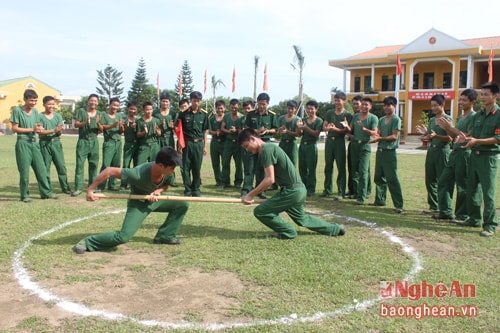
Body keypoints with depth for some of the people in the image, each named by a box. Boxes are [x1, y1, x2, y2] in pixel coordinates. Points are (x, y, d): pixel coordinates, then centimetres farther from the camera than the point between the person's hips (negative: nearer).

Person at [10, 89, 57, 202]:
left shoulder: (35, 111, 11)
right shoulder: (17, 110, -5)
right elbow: (14, 129, -8)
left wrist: (39, 129, -8)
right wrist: (32, 129, -14)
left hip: (34, 143, 5)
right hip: (23, 143, -5)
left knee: (41, 169, 5)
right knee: (24, 171, -1)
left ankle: (46, 192, 13)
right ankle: (25, 195, 9)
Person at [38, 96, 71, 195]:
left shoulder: (58, 116, 10)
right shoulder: (40, 116, 0)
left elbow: (60, 132, 5)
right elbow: (40, 131, -10)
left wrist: (59, 131, -19)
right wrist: (53, 130, -22)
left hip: (56, 143, 3)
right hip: (45, 143, -3)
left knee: (61, 166, 1)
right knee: (45, 167, 1)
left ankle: (65, 187, 8)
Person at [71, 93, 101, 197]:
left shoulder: (99, 114, 11)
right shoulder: (81, 111, 3)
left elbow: (101, 130, 8)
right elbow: (76, 124, -3)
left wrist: (98, 123, -12)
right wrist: (85, 123, -20)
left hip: (94, 142, 3)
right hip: (83, 141, -3)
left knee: (93, 164, 5)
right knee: (79, 164, -8)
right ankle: (78, 188, -6)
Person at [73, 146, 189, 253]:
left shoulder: (168, 173, -22)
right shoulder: (138, 174, -39)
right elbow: (109, 171, -33)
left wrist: (158, 191, -20)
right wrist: (90, 190, -27)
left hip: (155, 200, 6)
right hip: (138, 203, -6)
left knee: (182, 205, -2)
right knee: (124, 236, -22)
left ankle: (165, 236, 8)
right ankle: (87, 242, -2)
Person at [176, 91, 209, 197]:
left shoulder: (204, 114, 3)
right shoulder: (183, 114, -2)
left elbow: (204, 131, 8)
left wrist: (205, 146, 7)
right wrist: (179, 145, -2)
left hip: (198, 143, 1)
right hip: (186, 143, -1)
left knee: (197, 168, 5)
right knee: (185, 167, 2)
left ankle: (196, 189, 18)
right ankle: (187, 190, 13)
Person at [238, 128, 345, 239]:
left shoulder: (266, 149, -17)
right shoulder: (269, 147, 14)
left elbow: (270, 179, -23)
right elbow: (269, 177, 17)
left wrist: (250, 195, -16)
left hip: (291, 191, -10)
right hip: (298, 189, 10)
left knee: (260, 212, -8)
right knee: (301, 218, 29)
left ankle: (287, 232, 9)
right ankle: (336, 229, 40)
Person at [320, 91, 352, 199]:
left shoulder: (348, 115, 1)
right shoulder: (329, 113, 14)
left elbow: (348, 130, -8)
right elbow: (324, 126, 9)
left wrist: (336, 129, -22)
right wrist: (328, 128, -14)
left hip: (340, 141, -4)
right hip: (329, 140, 4)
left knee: (341, 167, -4)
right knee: (328, 166, 8)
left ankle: (341, 192, -1)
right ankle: (327, 190, 16)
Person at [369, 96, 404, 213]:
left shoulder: (396, 119, -6)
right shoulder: (381, 120, 15)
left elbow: (394, 136, -13)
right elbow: (378, 134, 13)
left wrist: (380, 138, -20)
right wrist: (376, 137, -10)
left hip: (390, 152, -7)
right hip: (380, 150, 7)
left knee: (392, 179, -9)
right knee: (379, 177, 12)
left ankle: (398, 205, -6)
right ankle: (380, 200, 23)